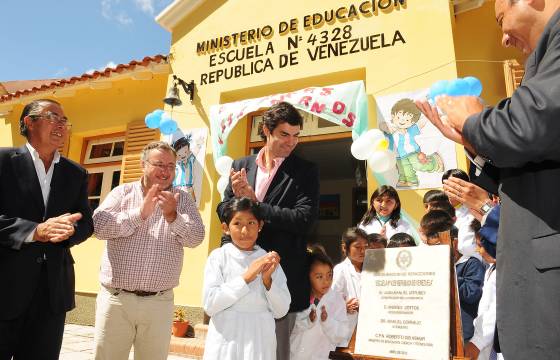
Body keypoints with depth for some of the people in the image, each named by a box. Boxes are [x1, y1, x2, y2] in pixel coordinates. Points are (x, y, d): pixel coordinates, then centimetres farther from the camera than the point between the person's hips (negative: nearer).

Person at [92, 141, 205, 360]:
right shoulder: (122, 192, 3)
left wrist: (171, 215, -22)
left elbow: (196, 238, -7)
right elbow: (99, 226, -10)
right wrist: (140, 213, -19)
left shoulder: (182, 198, 3)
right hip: (115, 299, 0)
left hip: (159, 302, 1)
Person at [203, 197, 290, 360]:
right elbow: (209, 305, -14)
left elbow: (281, 311, -2)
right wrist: (246, 277, -20)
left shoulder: (269, 259, -1)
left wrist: (267, 279, -17)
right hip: (226, 340, -2)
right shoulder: (218, 256, -7)